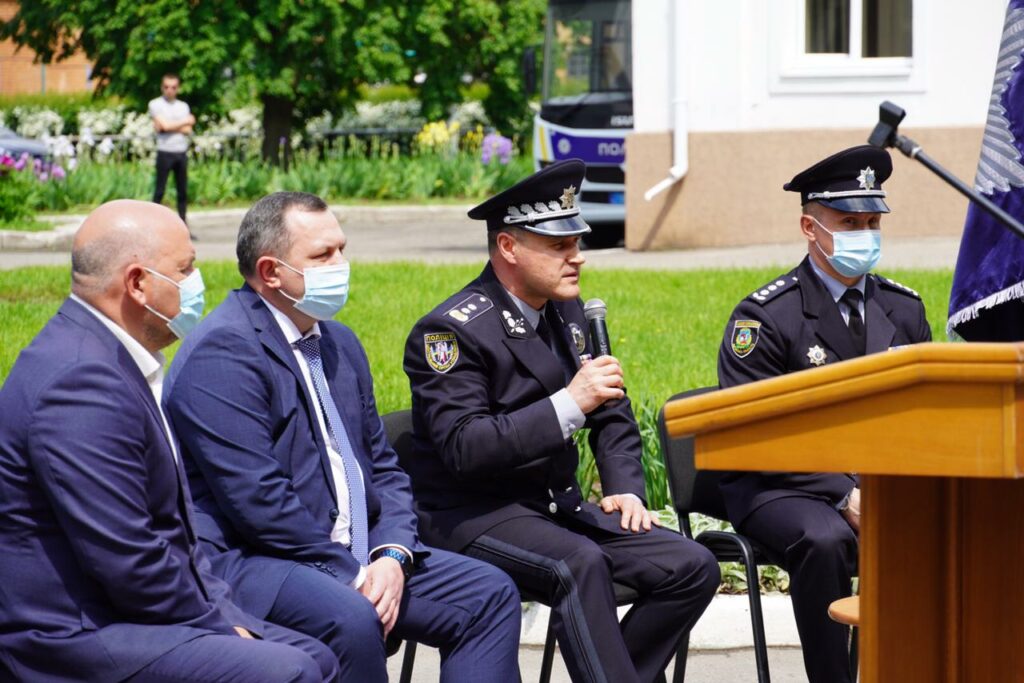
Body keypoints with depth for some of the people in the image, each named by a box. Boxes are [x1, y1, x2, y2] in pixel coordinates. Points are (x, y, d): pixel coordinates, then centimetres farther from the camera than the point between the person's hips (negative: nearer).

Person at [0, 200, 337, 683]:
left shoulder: (111, 360, 12)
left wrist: (221, 608, 6)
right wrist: (220, 624, -12)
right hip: (75, 635, -11)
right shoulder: (81, 381, -22)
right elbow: (130, 564, -24)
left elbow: (171, 525, 19)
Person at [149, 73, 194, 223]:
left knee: (183, 192, 6)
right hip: (165, 153, -4)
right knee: (159, 192, -3)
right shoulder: (155, 104, 0)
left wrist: (171, 126, -10)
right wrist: (185, 121, 0)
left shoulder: (183, 106, 13)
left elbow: (188, 130, 3)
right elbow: (164, 126, -12)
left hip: (182, 153, 4)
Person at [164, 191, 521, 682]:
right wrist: (352, 575, -17)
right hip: (245, 562, -9)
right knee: (349, 620, -36)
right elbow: (257, 498, -21)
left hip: (352, 554, 9)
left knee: (490, 595, 0)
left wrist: (393, 555, -3)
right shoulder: (222, 353, -14)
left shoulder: (339, 342, 16)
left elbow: (382, 466, 17)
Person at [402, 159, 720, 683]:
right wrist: (569, 404, -28)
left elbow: (612, 414, 20)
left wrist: (625, 490, 2)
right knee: (581, 564, -36)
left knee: (693, 569, -9)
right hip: (474, 515, -8)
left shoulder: (565, 311, 10)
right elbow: (464, 448, -25)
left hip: (557, 506, 8)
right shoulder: (451, 331, -15)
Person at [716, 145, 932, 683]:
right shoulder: (764, 316, -7)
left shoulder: (903, 309, 10)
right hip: (778, 488, -5)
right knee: (826, 540, -37)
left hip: (879, 483, 5)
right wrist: (843, 496, -21)